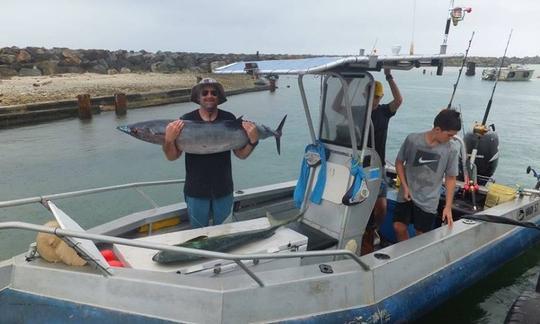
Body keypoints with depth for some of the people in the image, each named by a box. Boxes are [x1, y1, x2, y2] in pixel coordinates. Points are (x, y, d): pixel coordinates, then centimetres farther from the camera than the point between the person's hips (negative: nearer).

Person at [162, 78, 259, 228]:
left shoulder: (229, 119, -5)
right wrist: (169, 139, -27)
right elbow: (172, 157, -8)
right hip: (196, 191, -1)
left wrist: (252, 142, -21)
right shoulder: (186, 120, -8)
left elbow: (241, 154, -3)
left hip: (223, 189, 1)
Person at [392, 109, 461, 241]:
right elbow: (399, 162, 2)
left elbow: (450, 178, -1)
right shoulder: (412, 139, -11)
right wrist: (405, 187, -6)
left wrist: (448, 207, -3)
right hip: (406, 196, 1)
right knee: (399, 227, 4)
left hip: (428, 202, -1)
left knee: (421, 235, 5)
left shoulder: (451, 151, -10)